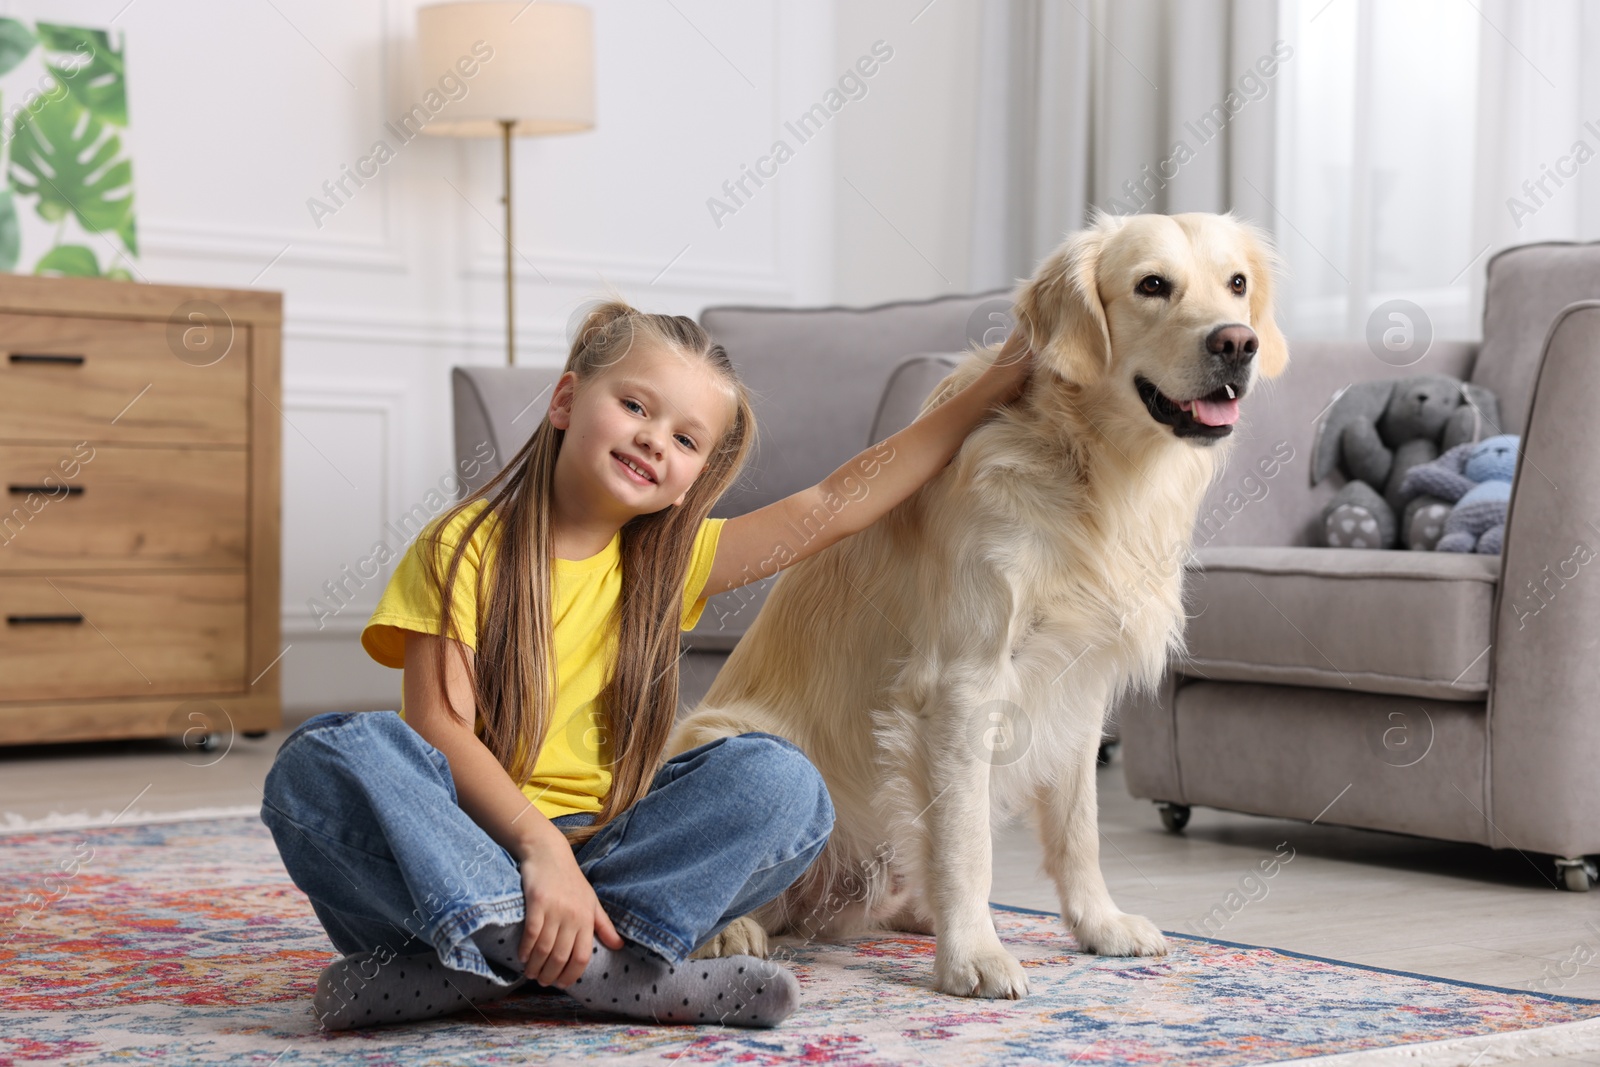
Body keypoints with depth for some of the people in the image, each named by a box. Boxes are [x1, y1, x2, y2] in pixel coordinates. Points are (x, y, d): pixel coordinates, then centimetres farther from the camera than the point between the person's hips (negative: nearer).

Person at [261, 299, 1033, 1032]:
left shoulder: (668, 562, 11)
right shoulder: (468, 545, -2)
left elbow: (834, 505, 10)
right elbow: (440, 725, -12)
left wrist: (991, 389, 11)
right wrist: (541, 848, -26)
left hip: (599, 851, 4)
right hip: (470, 842, -3)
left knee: (781, 783, -18)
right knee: (325, 759, -32)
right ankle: (603, 967, -39)